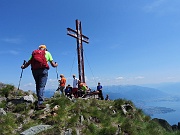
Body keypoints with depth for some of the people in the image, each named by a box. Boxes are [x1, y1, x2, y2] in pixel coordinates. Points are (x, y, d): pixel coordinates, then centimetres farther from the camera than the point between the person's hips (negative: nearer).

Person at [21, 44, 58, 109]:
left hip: (34, 70, 3)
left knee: (37, 86, 17)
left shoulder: (34, 53, 19)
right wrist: (56, 64, 30)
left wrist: (23, 66, 28)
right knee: (41, 86, -5)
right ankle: (40, 103, -12)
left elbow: (28, 62, 10)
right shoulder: (47, 53, 14)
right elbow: (53, 64, 8)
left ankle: (39, 100, 20)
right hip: (43, 70, -3)